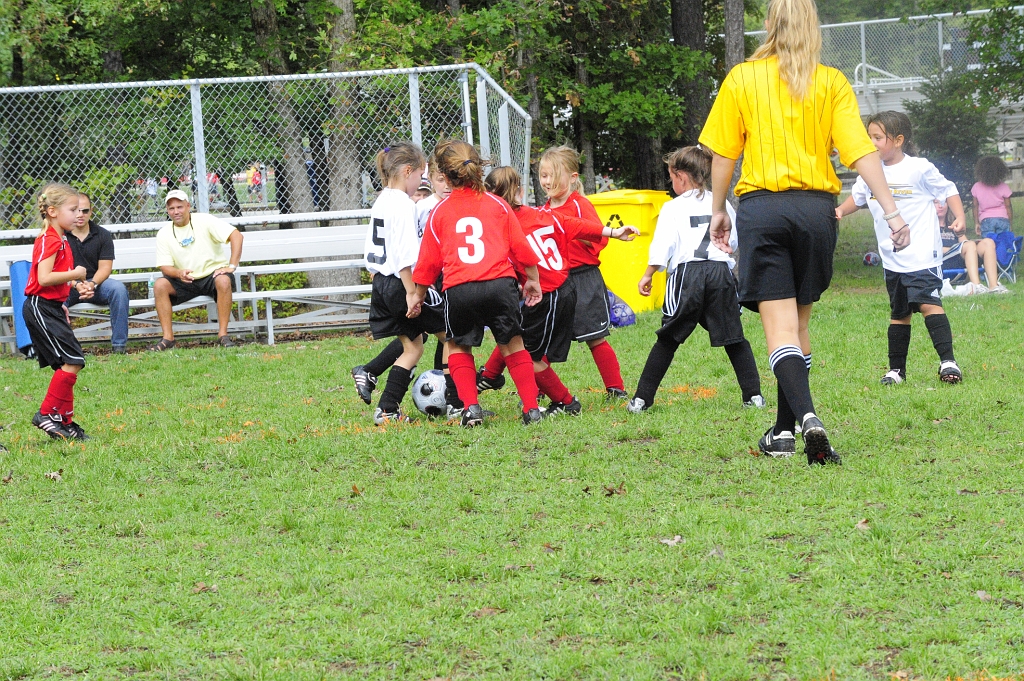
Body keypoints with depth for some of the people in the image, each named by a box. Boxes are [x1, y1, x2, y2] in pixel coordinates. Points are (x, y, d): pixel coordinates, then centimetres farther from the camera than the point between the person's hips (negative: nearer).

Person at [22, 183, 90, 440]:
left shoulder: (59, 240, 16)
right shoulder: (49, 240, -16)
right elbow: (44, 278, -25)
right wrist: (75, 274, -16)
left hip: (51, 308, 10)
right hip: (41, 309, -10)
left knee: (68, 365, 10)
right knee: (72, 361, -14)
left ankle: (65, 422, 14)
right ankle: (47, 415, -7)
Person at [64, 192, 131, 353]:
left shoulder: (102, 235, 6)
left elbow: (105, 267, -1)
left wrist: (92, 284, -22)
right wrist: (76, 285, -26)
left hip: (96, 282, 2)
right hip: (68, 285, -2)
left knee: (118, 288, -28)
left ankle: (119, 344, -22)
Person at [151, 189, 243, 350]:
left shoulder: (204, 221, -6)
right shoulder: (164, 234, 3)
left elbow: (236, 235, -14)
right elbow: (165, 266, -1)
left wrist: (231, 266, -23)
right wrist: (179, 273, -25)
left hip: (213, 274, -3)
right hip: (186, 282, 3)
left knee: (224, 281, -36)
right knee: (159, 285, -24)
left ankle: (223, 334, -28)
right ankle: (168, 338, -21)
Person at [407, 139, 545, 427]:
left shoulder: (440, 212, 9)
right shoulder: (497, 205, 10)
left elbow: (429, 261, 14)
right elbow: (521, 248, 12)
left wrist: (418, 295, 27)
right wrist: (533, 280, 26)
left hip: (458, 290, -1)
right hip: (500, 284, 1)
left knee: (458, 346, 20)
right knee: (512, 344, 15)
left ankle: (470, 407, 7)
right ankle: (531, 408, 10)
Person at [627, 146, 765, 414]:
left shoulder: (673, 208, 4)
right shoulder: (722, 205, 15)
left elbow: (662, 246, -3)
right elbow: (734, 241, 23)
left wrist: (648, 275, 6)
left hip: (687, 272, -2)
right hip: (721, 270, 2)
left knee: (668, 340, 4)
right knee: (734, 338, 8)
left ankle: (642, 398, 4)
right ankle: (753, 395, 0)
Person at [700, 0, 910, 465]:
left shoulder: (742, 79, 4)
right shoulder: (832, 83, 4)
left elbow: (723, 153, 6)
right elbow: (860, 152, -5)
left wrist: (718, 210, 18)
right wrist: (891, 212, -7)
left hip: (762, 208, -2)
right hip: (816, 208, 2)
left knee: (780, 327, -7)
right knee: (799, 324, 15)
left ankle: (807, 417, -27)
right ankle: (785, 427, 21)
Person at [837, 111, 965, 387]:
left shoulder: (919, 168, -7)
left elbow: (948, 190, 1)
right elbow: (857, 197, 25)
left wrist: (959, 217, -11)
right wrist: (840, 211, 7)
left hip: (922, 254, -6)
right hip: (892, 258, 6)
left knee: (928, 303, -20)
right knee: (899, 313, 14)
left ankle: (947, 361, -19)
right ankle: (896, 369, 22)